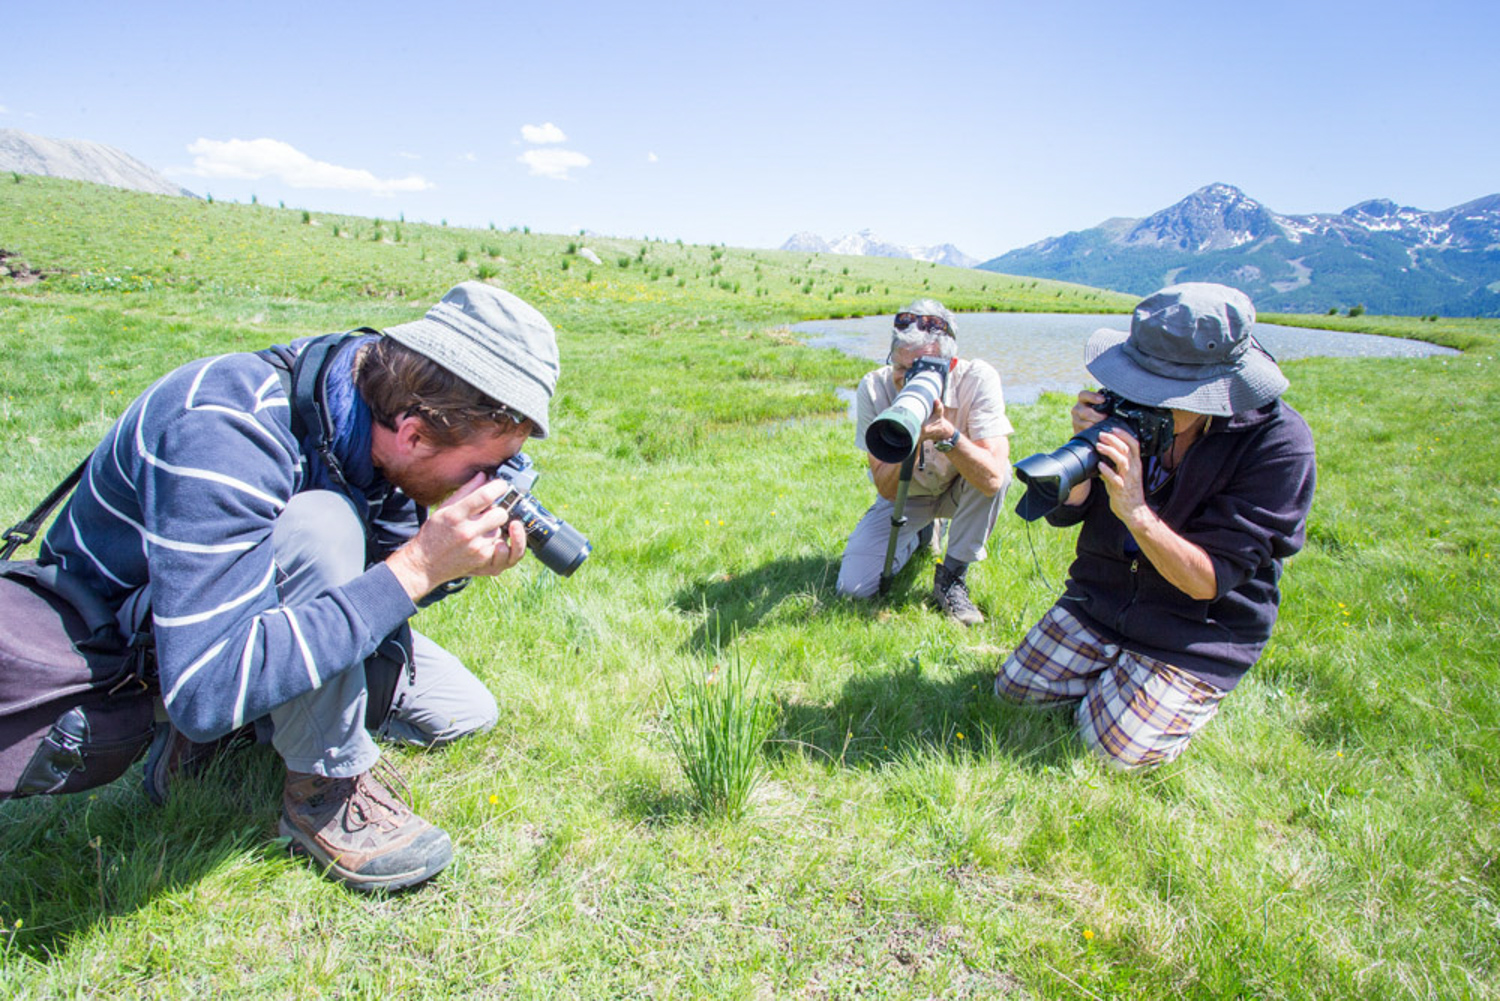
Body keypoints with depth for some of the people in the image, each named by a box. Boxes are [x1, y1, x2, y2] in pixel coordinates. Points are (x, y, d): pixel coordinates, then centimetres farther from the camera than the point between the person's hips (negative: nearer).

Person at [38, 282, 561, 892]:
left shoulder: (382, 403, -15)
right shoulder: (223, 434, -38)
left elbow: (374, 583, -2)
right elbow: (204, 691, -43)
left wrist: (457, 564, -25)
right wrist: (416, 568, -43)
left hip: (259, 607, 7)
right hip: (135, 648, -6)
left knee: (463, 713, 1)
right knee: (319, 526, -37)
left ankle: (247, 728, 5)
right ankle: (326, 786, -17)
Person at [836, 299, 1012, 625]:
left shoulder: (978, 379, -29)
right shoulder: (874, 388, -25)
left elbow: (992, 480, -38)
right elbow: (886, 489, -25)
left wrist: (947, 433, -52)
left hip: (960, 492, -1)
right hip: (905, 498, 1)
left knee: (997, 470, -34)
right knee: (853, 588, -12)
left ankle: (951, 577, -13)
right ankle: (920, 535, 20)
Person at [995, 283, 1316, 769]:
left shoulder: (1279, 443, -23)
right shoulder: (1133, 413, -13)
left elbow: (1209, 581, -25)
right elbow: (1065, 513, -7)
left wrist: (1136, 511, -40)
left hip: (1199, 632, -4)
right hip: (1102, 597, 4)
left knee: (1117, 746, -14)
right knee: (1013, 688, 1)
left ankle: (1200, 692, 16)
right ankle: (1119, 668, 24)